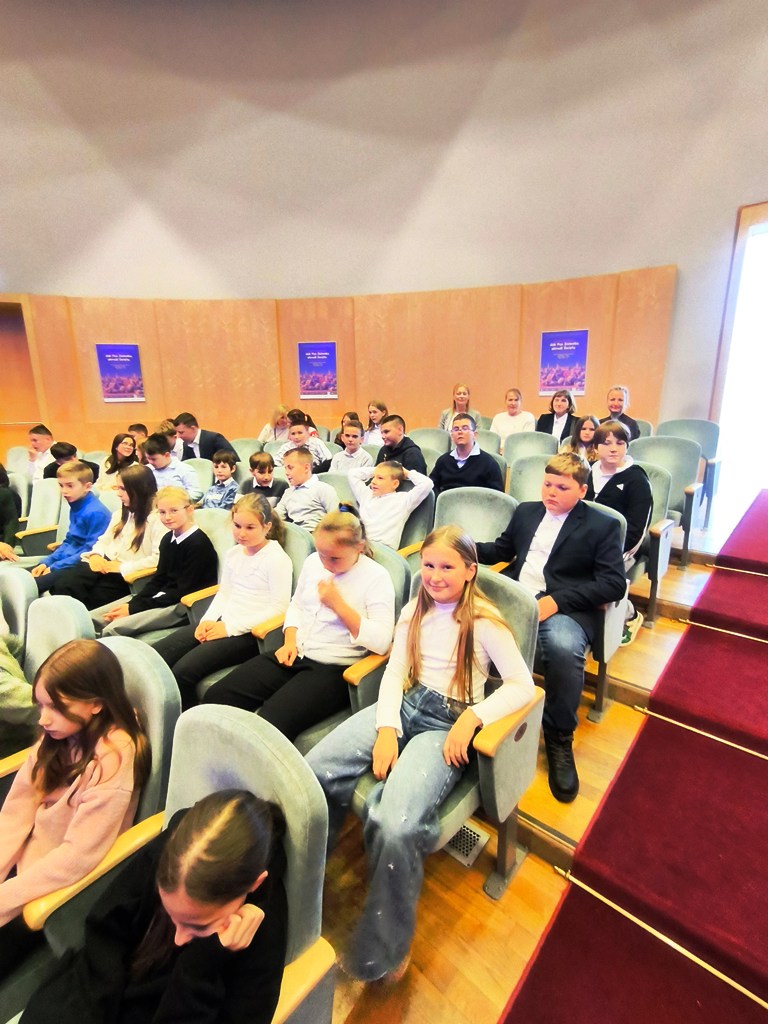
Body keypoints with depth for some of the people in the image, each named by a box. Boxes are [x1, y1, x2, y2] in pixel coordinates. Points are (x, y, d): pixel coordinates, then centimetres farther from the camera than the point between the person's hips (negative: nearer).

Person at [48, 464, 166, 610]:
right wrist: (96, 555, -1)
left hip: (126, 575, -7)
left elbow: (158, 558, -20)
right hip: (103, 564, 7)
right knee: (62, 585, -19)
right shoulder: (120, 514, 21)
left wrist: (122, 566, -18)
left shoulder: (156, 520, -10)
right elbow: (104, 540, 22)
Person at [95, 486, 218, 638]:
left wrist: (134, 608, -14)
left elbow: (183, 592, -17)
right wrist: (131, 603, -5)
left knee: (114, 629, -23)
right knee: (92, 619, 0)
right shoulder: (168, 539, 9)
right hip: (163, 597, 9)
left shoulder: (198, 544, -17)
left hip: (184, 605, -9)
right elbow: (159, 580, 12)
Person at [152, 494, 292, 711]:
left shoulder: (278, 559, -11)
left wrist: (230, 627, -15)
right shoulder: (233, 553, 13)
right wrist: (208, 620, -1)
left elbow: (279, 607, -15)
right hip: (221, 623, 8)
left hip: (249, 633, -8)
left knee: (183, 671, -23)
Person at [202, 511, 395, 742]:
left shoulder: (377, 577, -11)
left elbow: (381, 642, -18)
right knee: (216, 697, -8)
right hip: (295, 655, 6)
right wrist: (290, 641, 3)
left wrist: (338, 604, -21)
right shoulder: (313, 562, 6)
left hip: (334, 669, -6)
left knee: (269, 724, -29)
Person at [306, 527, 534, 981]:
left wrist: (471, 717, -21)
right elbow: (395, 672, 6)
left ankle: (382, 951, -1)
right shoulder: (415, 611, 10)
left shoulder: (484, 621, -7)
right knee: (311, 772, -18)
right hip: (404, 706, 5)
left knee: (395, 827, -29)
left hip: (448, 723, -5)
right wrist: (386, 728, -8)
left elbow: (523, 685, -10)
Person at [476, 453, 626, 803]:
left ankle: (559, 736, -9)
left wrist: (556, 600, -16)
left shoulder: (602, 526, 7)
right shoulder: (526, 512, 22)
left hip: (563, 607, -3)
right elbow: (502, 549, 30)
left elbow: (614, 584, -2)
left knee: (563, 646, -36)